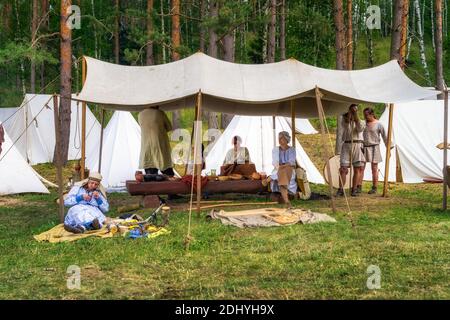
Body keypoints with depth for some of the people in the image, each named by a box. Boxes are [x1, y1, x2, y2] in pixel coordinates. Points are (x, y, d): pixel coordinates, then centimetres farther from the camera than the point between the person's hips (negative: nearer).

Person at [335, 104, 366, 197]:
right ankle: (341, 189, -3)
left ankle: (354, 189, 7)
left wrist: (356, 117, -13)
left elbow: (360, 129, -11)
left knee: (357, 169, 1)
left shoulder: (360, 120, 10)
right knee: (343, 169, -7)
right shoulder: (342, 118, 6)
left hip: (358, 145, 2)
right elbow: (339, 134, 0)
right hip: (346, 145, -2)